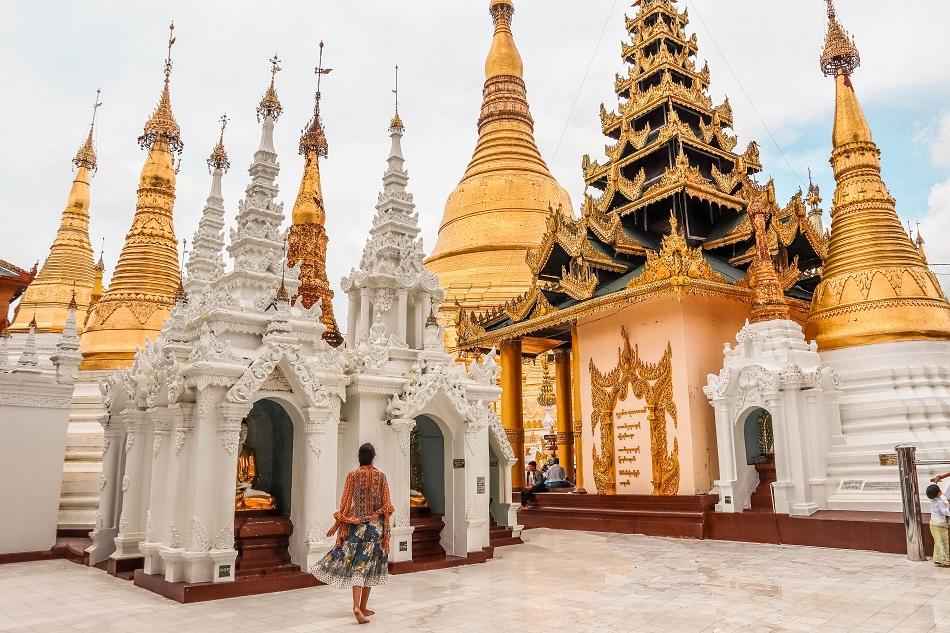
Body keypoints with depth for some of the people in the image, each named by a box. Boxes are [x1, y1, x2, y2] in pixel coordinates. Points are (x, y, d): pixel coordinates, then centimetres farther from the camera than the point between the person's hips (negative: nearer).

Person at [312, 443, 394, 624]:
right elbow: (386, 505, 0)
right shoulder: (381, 476, -2)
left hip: (356, 524, -1)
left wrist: (336, 525, 4)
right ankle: (363, 607, 15)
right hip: (376, 525, 1)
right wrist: (384, 525, 14)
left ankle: (357, 606, -16)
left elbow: (345, 503, -4)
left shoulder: (352, 475, -4)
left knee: (357, 565, 0)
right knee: (369, 563, 9)